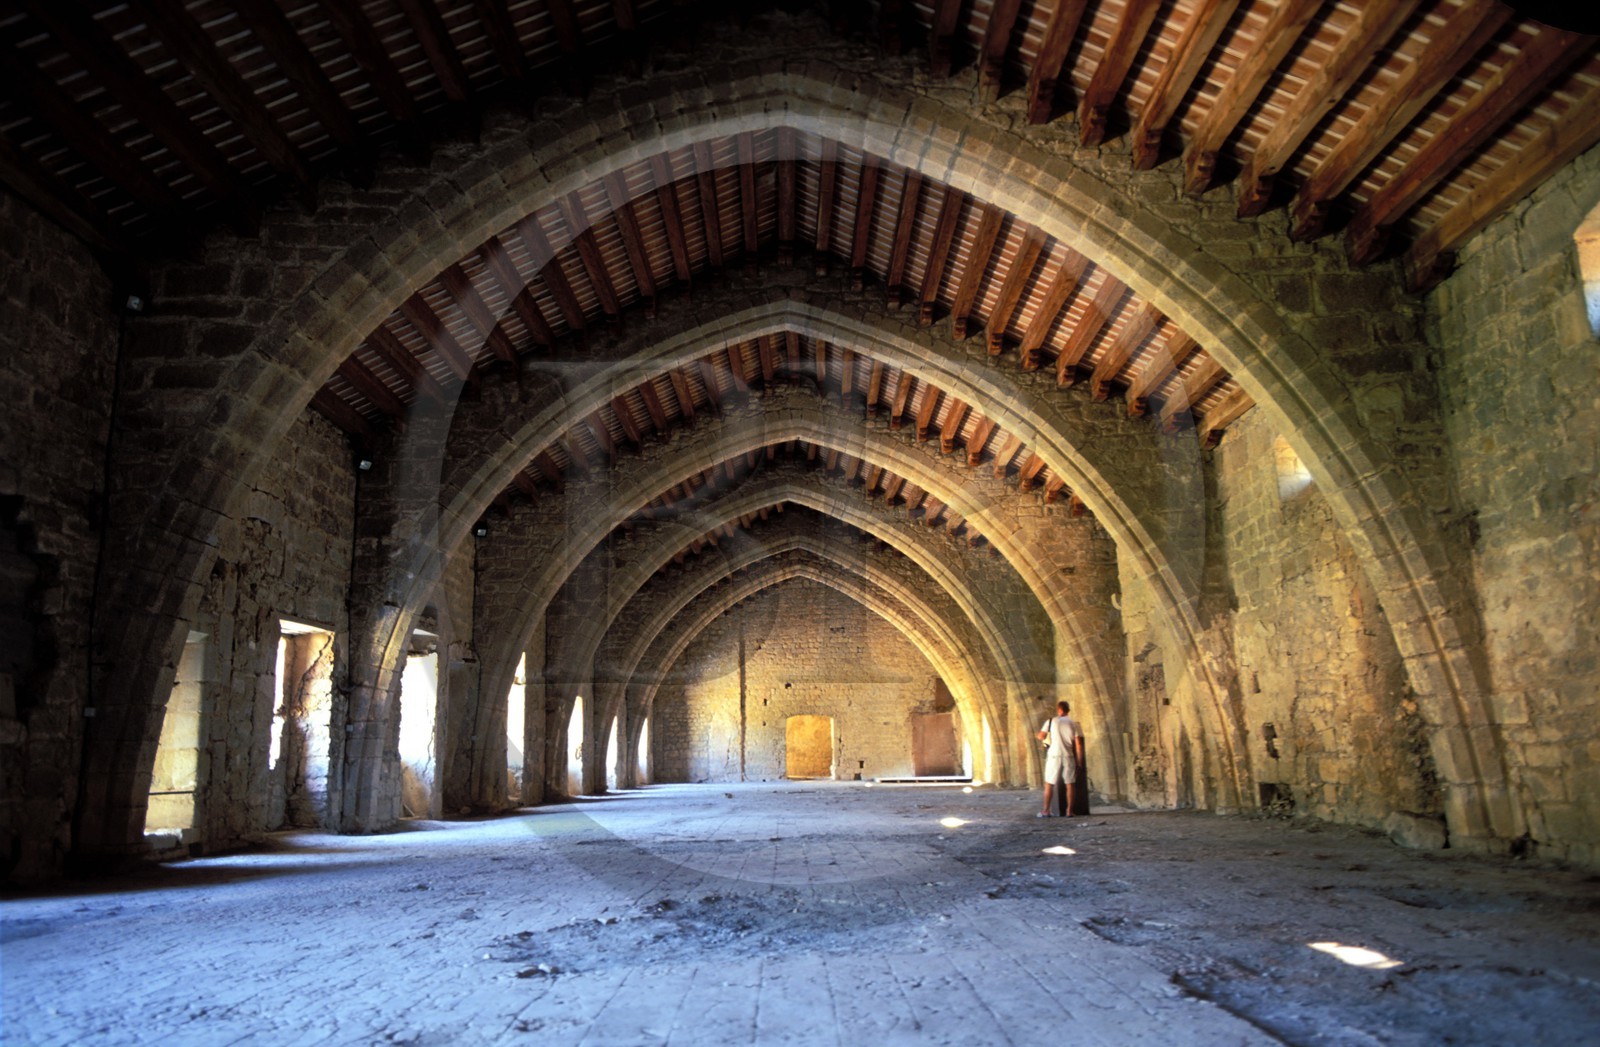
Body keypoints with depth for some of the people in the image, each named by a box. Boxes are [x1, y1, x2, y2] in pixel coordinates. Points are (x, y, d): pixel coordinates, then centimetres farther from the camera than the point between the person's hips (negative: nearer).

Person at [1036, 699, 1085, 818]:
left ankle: (1046, 811, 5)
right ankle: (1069, 811, 4)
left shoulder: (1051, 721, 0)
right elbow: (1078, 744, -2)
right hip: (1068, 756, 1)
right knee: (1070, 784, 6)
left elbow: (1040, 737, -3)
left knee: (1049, 784, 6)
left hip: (1054, 756, -1)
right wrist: (1079, 760, 3)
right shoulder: (1074, 723, 3)